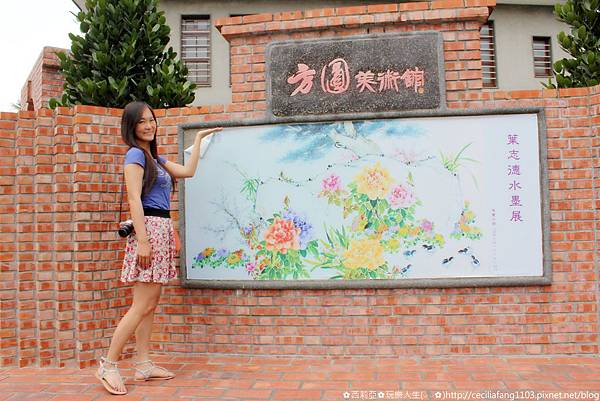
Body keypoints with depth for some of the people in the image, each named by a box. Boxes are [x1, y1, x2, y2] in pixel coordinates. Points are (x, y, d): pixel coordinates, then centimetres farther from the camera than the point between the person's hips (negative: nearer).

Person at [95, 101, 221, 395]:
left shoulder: (155, 157, 20)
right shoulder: (135, 154, -6)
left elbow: (188, 171, 20)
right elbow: (134, 199, -14)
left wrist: (199, 138, 27)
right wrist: (142, 240, -20)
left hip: (162, 229, 9)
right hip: (149, 228, -9)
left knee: (151, 304, 8)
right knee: (143, 305, -9)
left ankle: (143, 364, 14)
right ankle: (108, 365, 1)